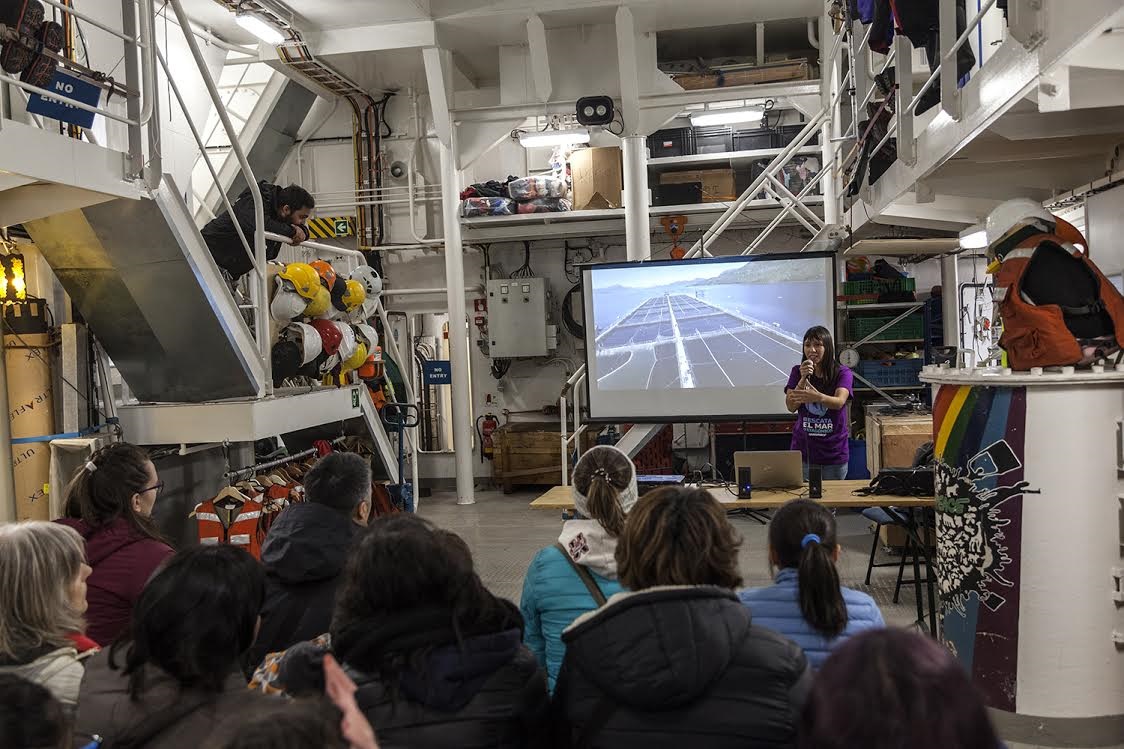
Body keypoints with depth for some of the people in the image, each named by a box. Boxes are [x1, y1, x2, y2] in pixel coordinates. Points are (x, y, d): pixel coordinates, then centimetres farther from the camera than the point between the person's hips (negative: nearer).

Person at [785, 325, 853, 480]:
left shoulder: (842, 373, -5)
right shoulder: (797, 372, 1)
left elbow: (839, 402, -23)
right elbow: (791, 407, -9)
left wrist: (818, 397, -43)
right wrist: (803, 379, -22)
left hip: (834, 452, -1)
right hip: (803, 449, 1)